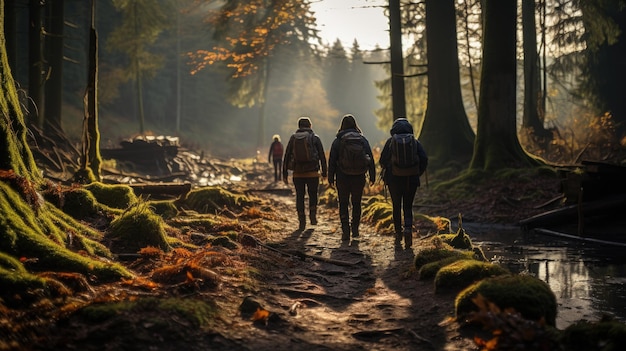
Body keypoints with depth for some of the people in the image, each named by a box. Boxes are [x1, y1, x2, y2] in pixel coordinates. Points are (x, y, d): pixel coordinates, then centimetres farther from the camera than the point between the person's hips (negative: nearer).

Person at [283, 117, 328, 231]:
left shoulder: (293, 138, 8)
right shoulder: (315, 138, 3)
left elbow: (286, 157, 6)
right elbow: (322, 156, 0)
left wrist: (285, 174, 9)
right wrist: (324, 172, 5)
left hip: (297, 173, 1)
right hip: (312, 173, -1)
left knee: (300, 196, 8)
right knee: (313, 194, 18)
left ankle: (302, 222, 6)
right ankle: (313, 216, 8)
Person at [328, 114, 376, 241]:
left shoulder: (337, 141, -3)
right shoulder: (363, 140, 2)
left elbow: (332, 160, -3)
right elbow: (370, 159, 2)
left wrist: (330, 178, 2)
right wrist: (372, 176, 7)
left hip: (342, 177, -1)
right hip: (359, 177, 2)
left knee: (343, 204, 6)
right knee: (356, 203, 15)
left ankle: (345, 231, 1)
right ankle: (355, 229, 15)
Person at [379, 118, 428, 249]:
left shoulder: (390, 141, -1)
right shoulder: (414, 141, 2)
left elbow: (382, 160, -3)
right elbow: (424, 159, -5)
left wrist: (387, 173, 15)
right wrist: (418, 174, 7)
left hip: (394, 179, -1)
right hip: (411, 180, 1)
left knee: (396, 207, 11)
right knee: (408, 207, 11)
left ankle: (398, 235, 10)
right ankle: (408, 229, -14)